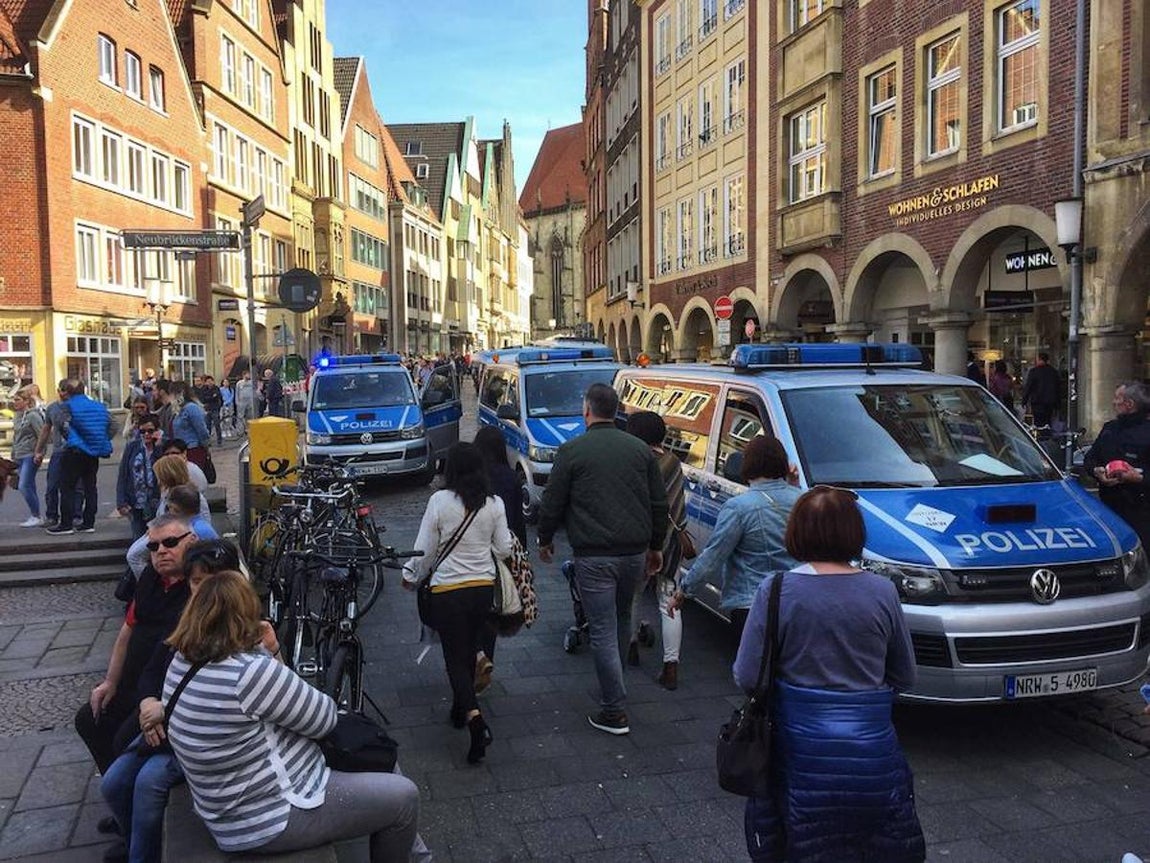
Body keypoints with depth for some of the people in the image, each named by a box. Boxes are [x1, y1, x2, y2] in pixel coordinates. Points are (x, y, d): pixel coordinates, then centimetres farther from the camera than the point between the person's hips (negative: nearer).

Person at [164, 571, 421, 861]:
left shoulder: (182, 662, 0)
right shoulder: (251, 672, -29)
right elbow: (324, 719, -13)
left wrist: (268, 653, 1)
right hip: (273, 821, -10)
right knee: (403, 797, 0)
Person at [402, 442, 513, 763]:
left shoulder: (440, 500, -14)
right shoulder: (494, 504, -4)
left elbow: (425, 549, -8)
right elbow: (504, 550, 1)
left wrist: (411, 577, 10)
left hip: (447, 591, -4)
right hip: (484, 587, 4)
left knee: (455, 657, 2)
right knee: (468, 650, 22)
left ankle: (474, 718, -16)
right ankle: (461, 709, 36)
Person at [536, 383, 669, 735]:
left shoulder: (572, 451, -7)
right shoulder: (640, 449, 6)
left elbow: (552, 503, -2)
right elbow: (659, 503, 10)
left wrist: (545, 540, 14)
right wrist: (655, 545, 22)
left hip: (594, 555, -5)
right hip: (635, 551, 5)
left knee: (603, 631, 0)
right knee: (622, 619, 23)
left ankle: (614, 712, 4)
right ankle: (612, 686, 39)